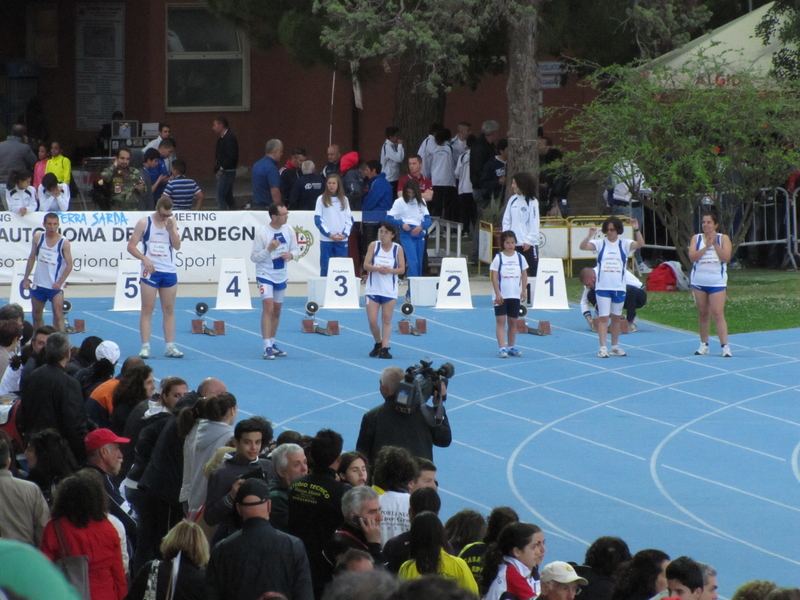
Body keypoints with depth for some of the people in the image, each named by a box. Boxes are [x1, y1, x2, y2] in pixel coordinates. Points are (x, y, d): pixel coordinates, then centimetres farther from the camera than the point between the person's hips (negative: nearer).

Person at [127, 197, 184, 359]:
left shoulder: (171, 221, 6)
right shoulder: (144, 222, -3)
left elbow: (177, 246, 1)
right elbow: (131, 246, -4)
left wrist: (171, 229, -13)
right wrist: (145, 259, -18)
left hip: (169, 271, 3)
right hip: (150, 271, -3)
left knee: (169, 310, 6)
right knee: (147, 309, -3)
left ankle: (170, 346, 10)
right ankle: (145, 346, -3)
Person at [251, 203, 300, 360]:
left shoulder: (288, 230, -4)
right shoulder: (262, 233, -18)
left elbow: (296, 249, 6)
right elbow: (254, 257, -15)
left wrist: (291, 255, -17)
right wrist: (269, 249, -30)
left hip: (281, 276, 6)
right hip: (265, 275, -6)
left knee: (277, 311, 15)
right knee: (268, 308, -18)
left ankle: (272, 343, 30)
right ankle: (267, 347, -18)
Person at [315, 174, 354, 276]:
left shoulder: (344, 199, 10)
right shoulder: (321, 199, 3)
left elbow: (349, 220, 8)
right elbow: (318, 220, -2)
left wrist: (345, 234, -8)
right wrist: (329, 234, -11)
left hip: (342, 240, 2)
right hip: (326, 240, -2)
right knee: (325, 268, -1)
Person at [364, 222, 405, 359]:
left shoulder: (398, 249, -3)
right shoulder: (374, 245, -1)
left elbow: (402, 269, -3)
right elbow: (366, 265, -5)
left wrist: (390, 270, -22)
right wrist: (377, 268, -23)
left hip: (390, 290, -1)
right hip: (373, 289, 1)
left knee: (387, 320, -1)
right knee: (372, 320, -2)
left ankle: (384, 348, 2)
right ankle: (378, 344, 20)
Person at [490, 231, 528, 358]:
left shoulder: (520, 258, 4)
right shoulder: (498, 258, -5)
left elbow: (524, 275, 9)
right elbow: (494, 277, -7)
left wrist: (523, 291, 2)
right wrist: (498, 294, -12)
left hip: (515, 295, 3)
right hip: (501, 296, -3)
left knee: (513, 321, 9)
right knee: (500, 321, -7)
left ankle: (511, 347, 19)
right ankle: (502, 348, -9)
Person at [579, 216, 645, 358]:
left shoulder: (624, 244, 2)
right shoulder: (600, 244, 0)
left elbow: (640, 244, -13)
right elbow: (583, 246, -13)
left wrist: (637, 230, -29)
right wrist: (589, 236, -31)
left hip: (619, 287, 2)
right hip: (602, 287, -1)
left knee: (616, 318, 12)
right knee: (603, 317, -5)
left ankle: (615, 346, 22)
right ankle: (602, 347, -6)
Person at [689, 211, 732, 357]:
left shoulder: (723, 238, 2)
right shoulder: (696, 238, 6)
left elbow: (726, 257, -10)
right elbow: (692, 257, -8)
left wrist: (715, 244, -16)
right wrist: (706, 246, -16)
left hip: (717, 282, -3)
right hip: (699, 281, 3)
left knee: (718, 313, -12)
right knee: (703, 314, 8)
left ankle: (725, 346, -13)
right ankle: (704, 345, 17)